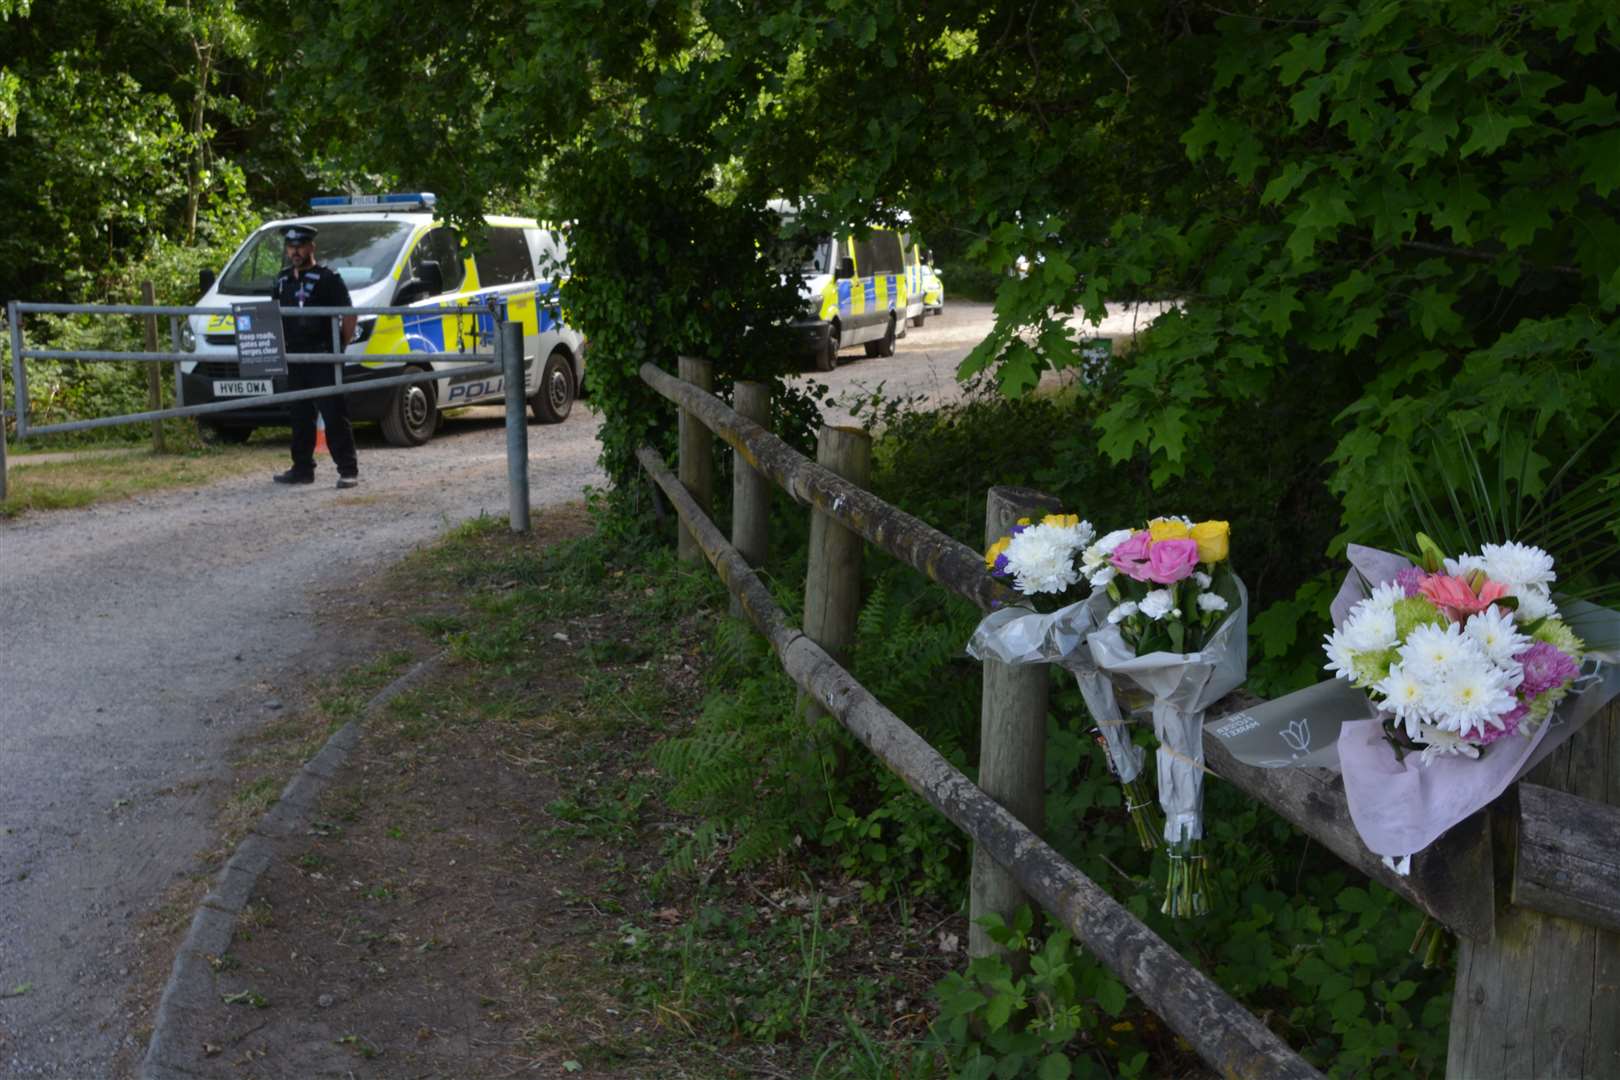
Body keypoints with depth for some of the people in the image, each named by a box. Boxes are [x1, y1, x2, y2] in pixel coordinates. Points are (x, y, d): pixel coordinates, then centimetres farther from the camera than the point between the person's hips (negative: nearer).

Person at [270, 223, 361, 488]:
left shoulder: (327, 278, -6)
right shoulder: (283, 279, 15)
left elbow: (349, 315, -7)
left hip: (323, 359, -7)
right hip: (294, 359, 7)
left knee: (334, 416, -7)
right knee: (300, 417, 11)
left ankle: (348, 469, -5)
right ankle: (302, 468, 18)